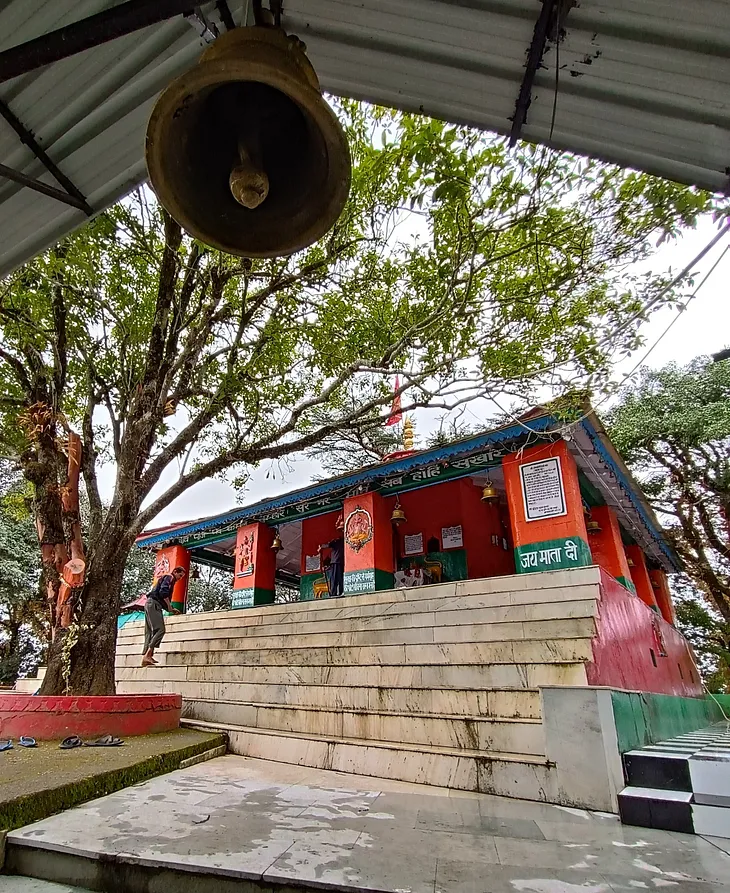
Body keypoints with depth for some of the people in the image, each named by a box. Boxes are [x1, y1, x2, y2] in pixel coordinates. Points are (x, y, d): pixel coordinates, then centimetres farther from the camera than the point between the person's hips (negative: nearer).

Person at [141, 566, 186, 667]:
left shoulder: (164, 578, 30)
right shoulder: (169, 577, 0)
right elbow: (163, 592, -16)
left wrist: (170, 609, 21)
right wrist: (169, 607, -10)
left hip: (149, 603, 10)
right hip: (154, 604, -10)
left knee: (150, 632, 5)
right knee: (160, 630, -17)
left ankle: (145, 658, 0)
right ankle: (147, 655, -25)